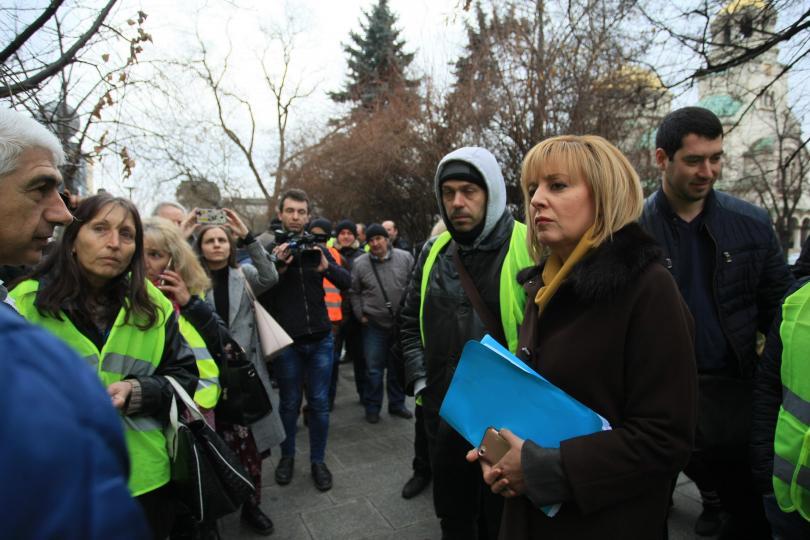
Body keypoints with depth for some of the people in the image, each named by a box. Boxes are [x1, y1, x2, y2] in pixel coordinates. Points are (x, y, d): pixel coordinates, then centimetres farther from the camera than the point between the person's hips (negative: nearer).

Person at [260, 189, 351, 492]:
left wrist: (326, 266, -21)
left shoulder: (316, 249, 6)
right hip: (287, 341, -2)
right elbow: (261, 297, -7)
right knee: (290, 403, 11)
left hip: (320, 339, 2)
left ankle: (318, 460, 23)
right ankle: (287, 455, 32)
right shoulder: (269, 250, -4)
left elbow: (346, 283, -1)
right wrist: (278, 267, -22)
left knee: (319, 403, 8)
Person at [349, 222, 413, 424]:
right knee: (374, 369, 5)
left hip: (401, 323, 1)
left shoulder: (405, 258, -5)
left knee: (398, 367, 15)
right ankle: (372, 407, 21)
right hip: (374, 325, -1)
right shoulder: (360, 264, -5)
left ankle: (397, 404, 30)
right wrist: (360, 315, 0)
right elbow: (354, 292, 5)